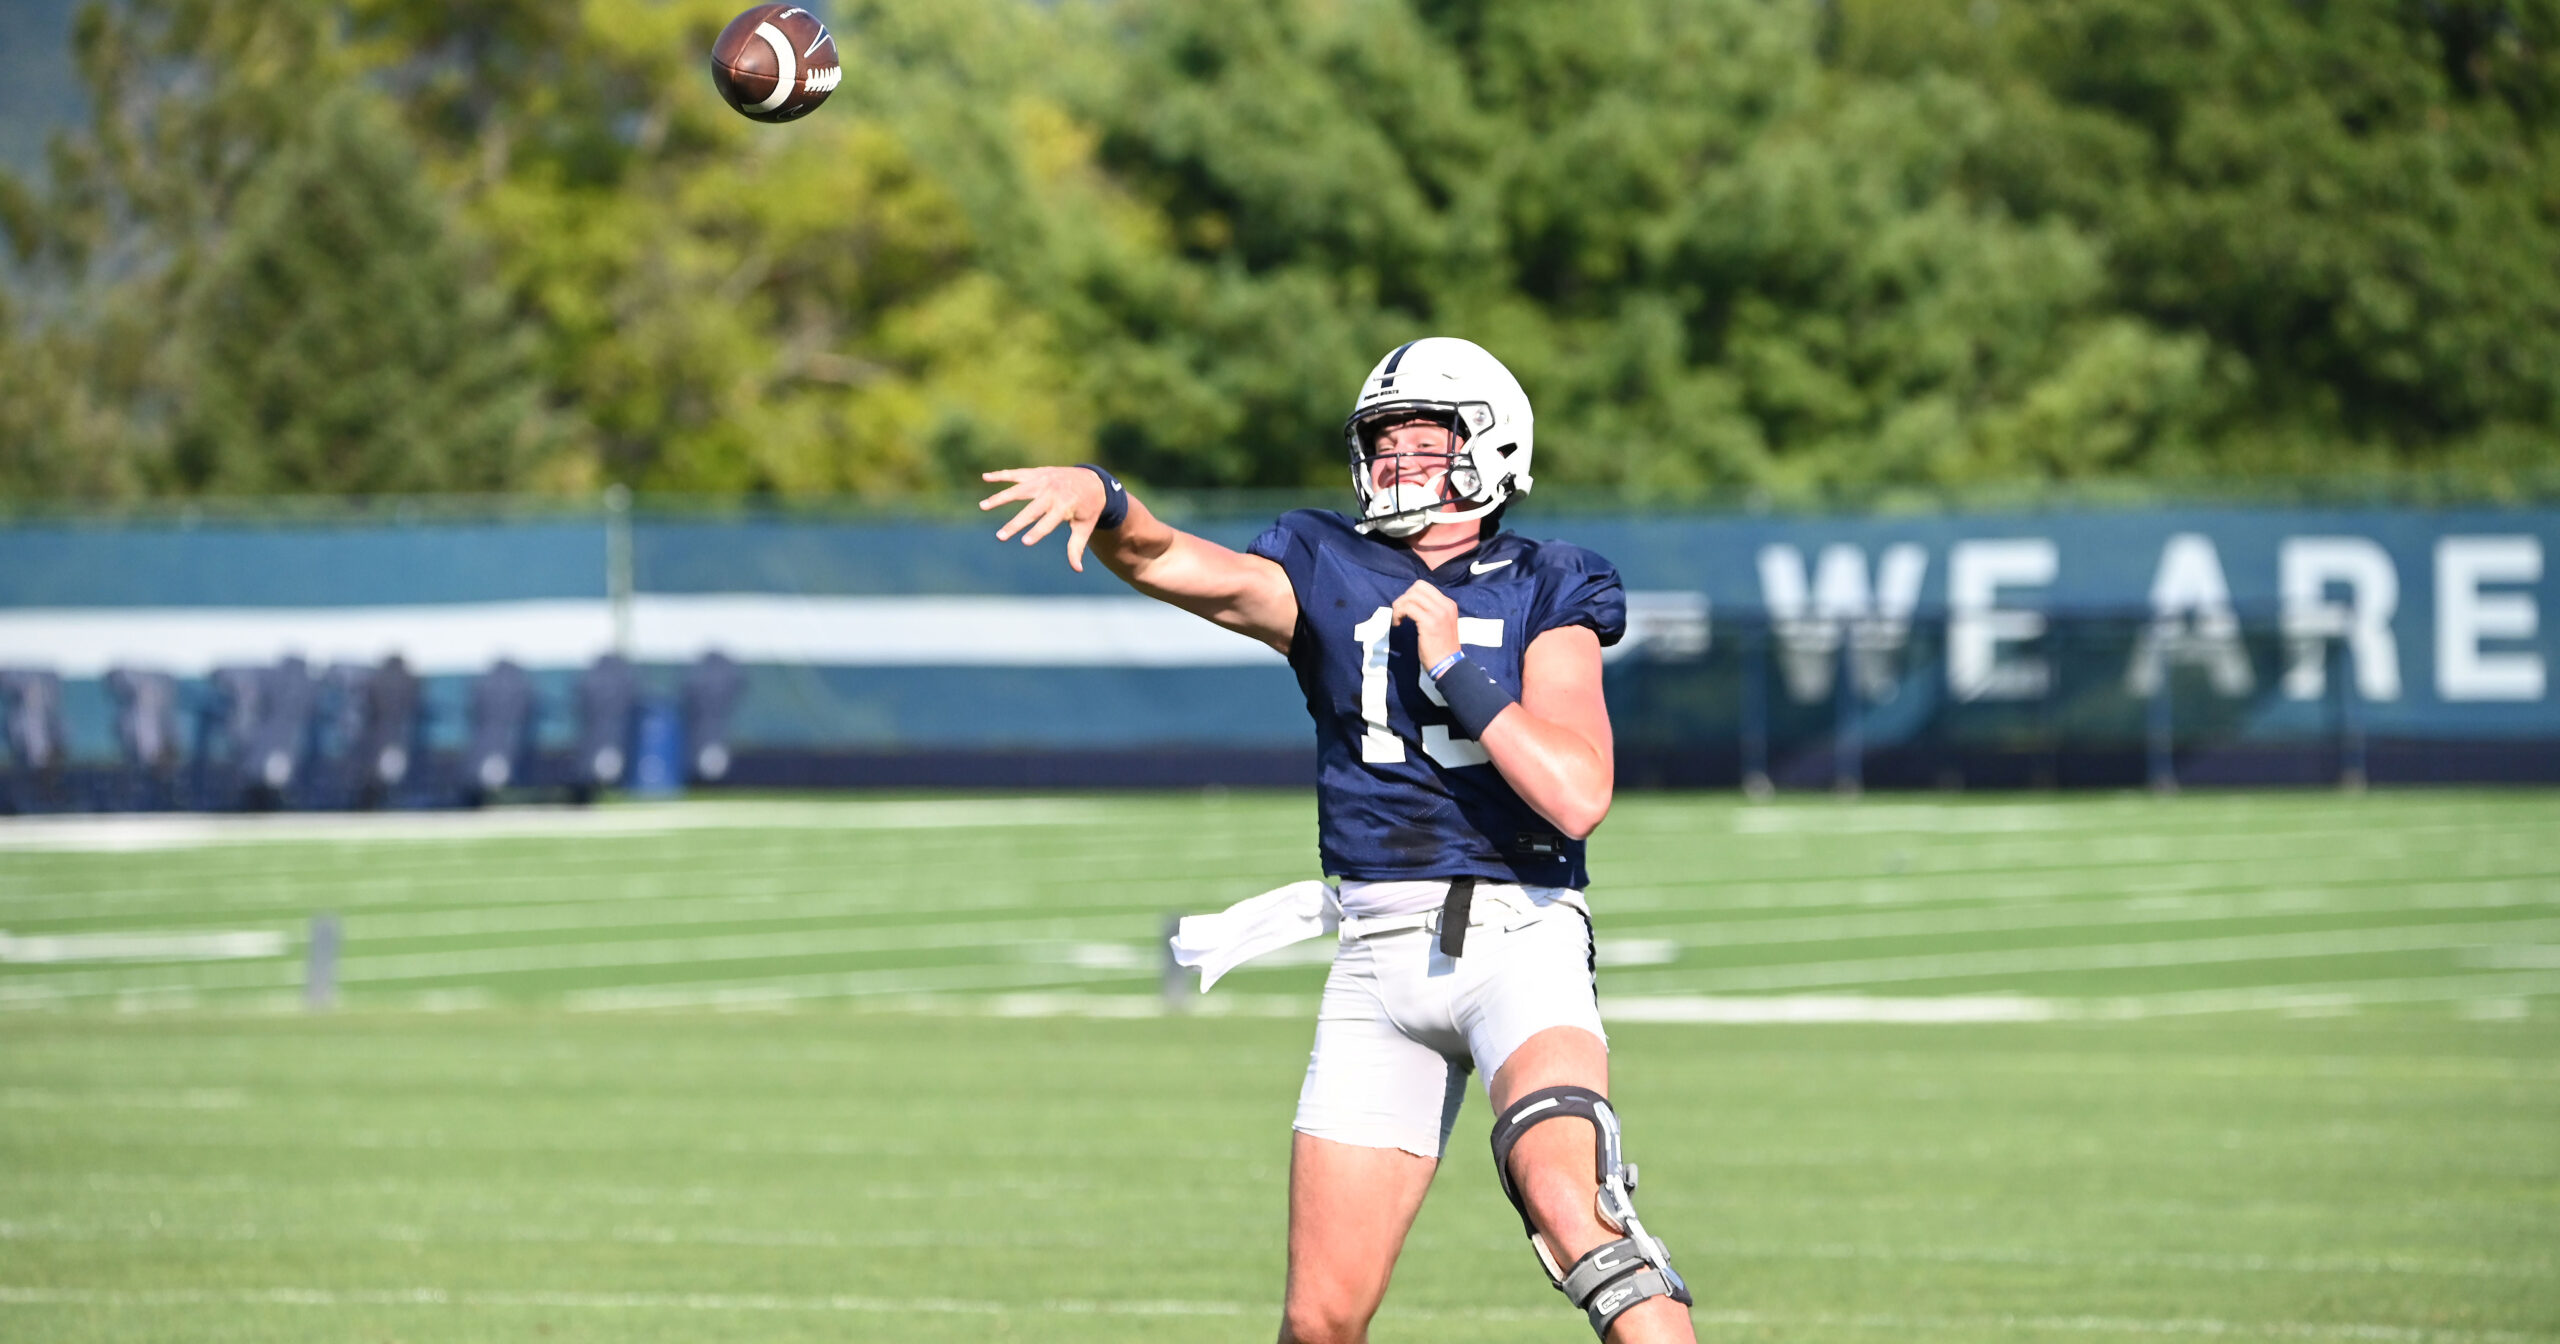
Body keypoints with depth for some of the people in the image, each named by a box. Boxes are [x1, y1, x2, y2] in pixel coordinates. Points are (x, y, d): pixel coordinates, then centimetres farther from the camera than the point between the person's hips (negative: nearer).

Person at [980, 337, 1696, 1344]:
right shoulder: (1328, 577, 9)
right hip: (1382, 950, 3)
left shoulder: (1544, 598, 3)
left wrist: (1455, 667, -14)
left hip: (1520, 934, -3)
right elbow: (1165, 561, -9)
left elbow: (1577, 796, -11)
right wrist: (1097, 501, -30)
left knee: (1561, 1196, -31)